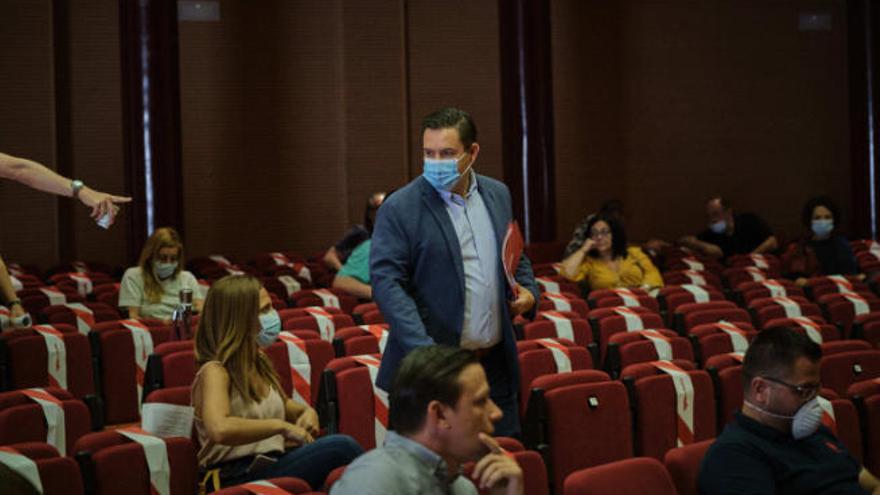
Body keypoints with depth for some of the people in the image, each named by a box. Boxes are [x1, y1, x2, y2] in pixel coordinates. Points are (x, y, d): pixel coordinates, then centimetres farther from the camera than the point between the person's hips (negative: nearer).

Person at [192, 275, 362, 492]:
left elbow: (283, 404, 33)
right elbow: (219, 429, -31)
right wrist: (282, 426, -22)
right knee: (342, 447, -23)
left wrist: (305, 411, 9)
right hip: (239, 478, -8)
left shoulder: (259, 360, 14)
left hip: (271, 464, 8)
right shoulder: (215, 372, -11)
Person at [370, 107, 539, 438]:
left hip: (496, 363, 5)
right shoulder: (399, 209, -9)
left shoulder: (498, 195, 10)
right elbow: (386, 283, -14)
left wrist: (527, 289, 2)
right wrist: (424, 350, -24)